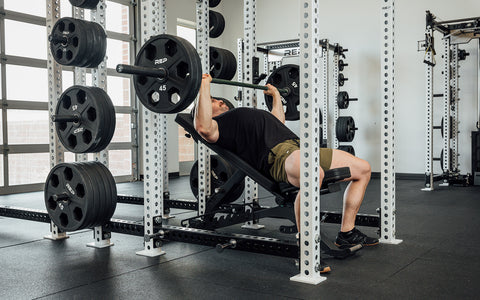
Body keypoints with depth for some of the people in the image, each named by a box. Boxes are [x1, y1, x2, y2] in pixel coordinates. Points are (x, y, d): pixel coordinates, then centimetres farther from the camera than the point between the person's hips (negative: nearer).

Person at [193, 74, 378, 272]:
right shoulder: (216, 124, 9)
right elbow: (204, 128, -17)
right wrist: (204, 86, -11)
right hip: (277, 154, -9)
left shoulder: (241, 116, 38)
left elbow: (278, 122, 48)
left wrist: (276, 95, 55)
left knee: (363, 169, 10)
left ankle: (346, 234, 15)